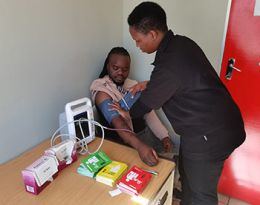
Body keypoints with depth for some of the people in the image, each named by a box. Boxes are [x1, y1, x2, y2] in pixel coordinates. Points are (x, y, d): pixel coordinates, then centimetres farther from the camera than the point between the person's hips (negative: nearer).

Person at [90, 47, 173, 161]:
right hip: (122, 140, -5)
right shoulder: (102, 91, -12)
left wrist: (164, 136, -6)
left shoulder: (133, 85, 8)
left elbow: (149, 114, 7)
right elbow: (117, 123, -27)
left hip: (145, 133, 6)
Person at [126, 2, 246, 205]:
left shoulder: (169, 64, -29)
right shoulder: (181, 43, 0)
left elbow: (146, 104, -13)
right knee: (187, 173, 27)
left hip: (210, 135, -9)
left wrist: (126, 113, 6)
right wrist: (148, 84, 9)